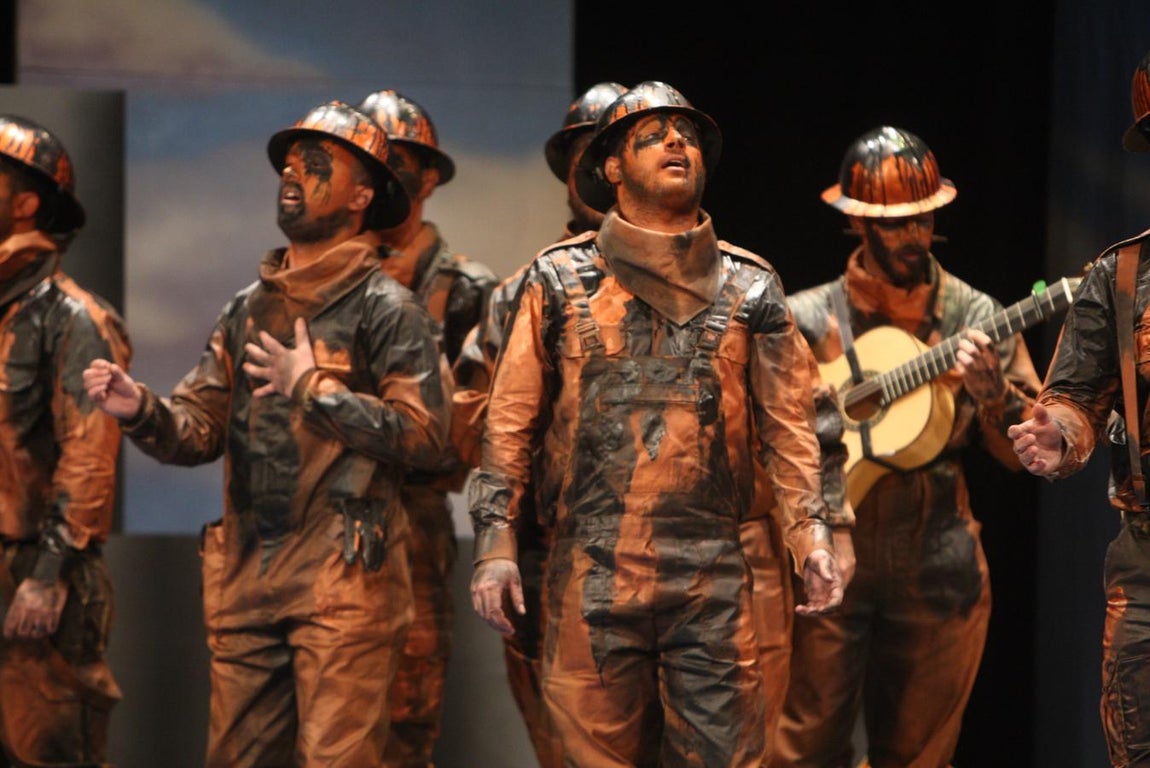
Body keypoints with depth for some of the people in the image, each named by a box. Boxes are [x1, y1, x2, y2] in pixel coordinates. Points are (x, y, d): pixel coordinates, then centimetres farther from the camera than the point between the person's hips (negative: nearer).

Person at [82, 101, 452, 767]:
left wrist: (311, 388, -12)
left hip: (342, 582, -6)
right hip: (246, 580, 6)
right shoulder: (249, 309, 16)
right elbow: (199, 429, 12)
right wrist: (142, 410, -9)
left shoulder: (385, 308, -2)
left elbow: (425, 436, -12)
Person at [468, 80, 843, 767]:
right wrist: (496, 542, -2)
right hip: (593, 574, -1)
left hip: (713, 578, 1)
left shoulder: (749, 286, 10)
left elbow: (788, 422, 9)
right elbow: (512, 421, 5)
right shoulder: (562, 279, 6)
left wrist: (813, 535, -1)